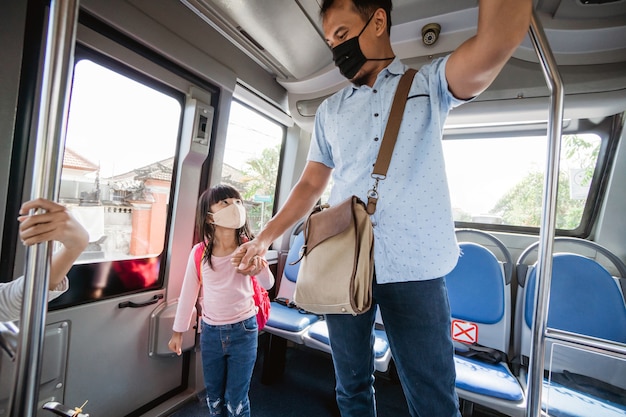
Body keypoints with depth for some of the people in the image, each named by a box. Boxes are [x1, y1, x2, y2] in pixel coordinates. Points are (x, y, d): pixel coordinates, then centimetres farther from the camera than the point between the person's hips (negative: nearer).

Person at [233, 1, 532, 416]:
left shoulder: (430, 83, 8)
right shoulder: (329, 111, 15)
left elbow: (499, 38, -13)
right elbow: (311, 185, 13)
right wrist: (265, 238, 6)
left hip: (414, 269, -2)